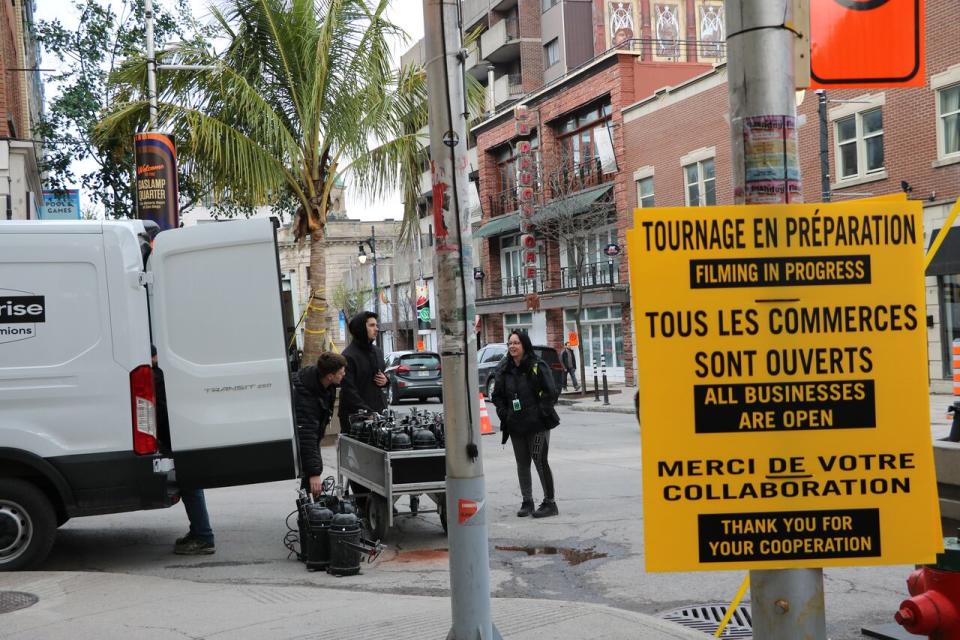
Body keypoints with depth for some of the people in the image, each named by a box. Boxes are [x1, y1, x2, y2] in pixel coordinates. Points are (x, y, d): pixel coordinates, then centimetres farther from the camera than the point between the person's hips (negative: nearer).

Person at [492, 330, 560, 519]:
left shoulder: (537, 366, -7)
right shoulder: (503, 369, 9)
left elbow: (550, 393, -7)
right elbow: (497, 395, 15)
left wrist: (540, 414, -12)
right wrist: (504, 414, 2)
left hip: (538, 425, -5)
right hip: (515, 425, 5)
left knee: (540, 461, -5)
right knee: (522, 464, 10)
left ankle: (550, 502, 4)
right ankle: (527, 502, 19)